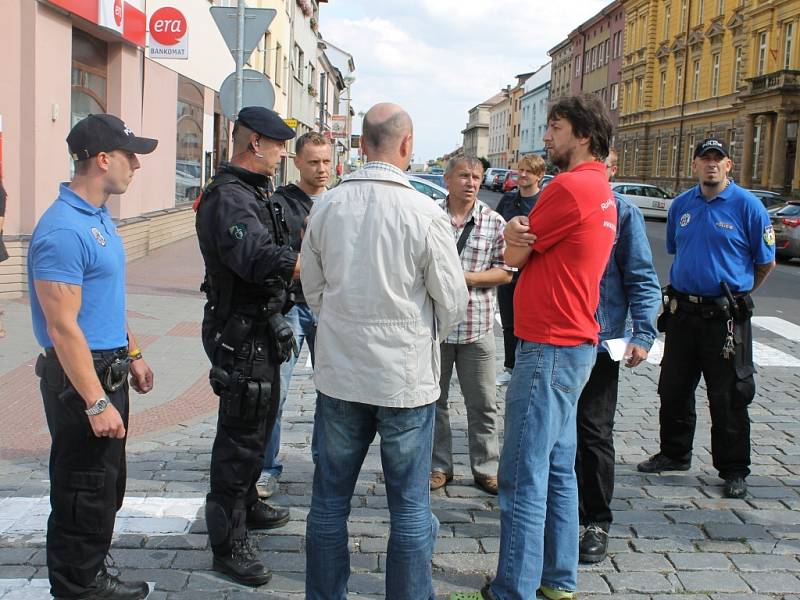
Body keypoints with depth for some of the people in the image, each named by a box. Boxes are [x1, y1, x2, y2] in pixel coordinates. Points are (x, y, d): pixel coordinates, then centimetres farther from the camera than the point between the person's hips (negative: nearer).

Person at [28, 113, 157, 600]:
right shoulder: (63, 230, -21)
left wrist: (133, 354, 21)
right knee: (84, 495, 2)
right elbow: (62, 328, -24)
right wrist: (97, 403, -24)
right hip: (81, 376, -10)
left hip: (108, 368, 10)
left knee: (108, 485, 20)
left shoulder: (100, 217, 10)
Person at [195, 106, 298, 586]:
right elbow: (259, 259, -35)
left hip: (262, 328, 11)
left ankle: (246, 504, 42)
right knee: (240, 437, -3)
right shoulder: (228, 197, -21)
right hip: (241, 334, -11)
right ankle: (229, 545, 7)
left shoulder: (255, 194, 15)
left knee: (260, 422, 24)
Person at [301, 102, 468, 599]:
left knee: (330, 498, 15)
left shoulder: (327, 207, -3)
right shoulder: (424, 213, -14)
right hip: (406, 376, -3)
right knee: (411, 505, 10)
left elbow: (313, 288, 8)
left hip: (339, 371, 4)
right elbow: (452, 302, -6)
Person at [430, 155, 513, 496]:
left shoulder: (494, 222, 0)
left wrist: (468, 278, -13)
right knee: (434, 400, 11)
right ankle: (439, 466, 26)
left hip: (477, 326, 0)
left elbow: (505, 272, -1)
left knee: (482, 404, 7)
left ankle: (486, 468, 21)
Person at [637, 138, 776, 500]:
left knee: (729, 399, 2)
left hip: (726, 317, -5)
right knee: (674, 389, 14)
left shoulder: (747, 205, -7)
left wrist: (737, 293, 8)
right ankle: (674, 454, 31)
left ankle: (733, 470, 15)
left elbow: (766, 261, 0)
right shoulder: (680, 205, 7)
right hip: (682, 311, 5)